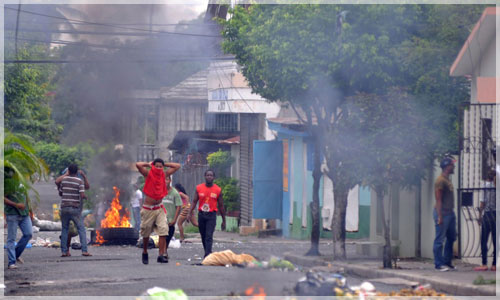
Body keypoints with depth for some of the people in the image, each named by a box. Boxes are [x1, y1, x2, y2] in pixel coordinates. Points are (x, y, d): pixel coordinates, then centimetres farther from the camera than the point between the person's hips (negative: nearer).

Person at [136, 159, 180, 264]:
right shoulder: (148, 174, -5)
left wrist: (164, 164, 7)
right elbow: (138, 165, -21)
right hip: (148, 209, -2)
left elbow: (177, 166, 9)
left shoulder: (164, 175, 6)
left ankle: (161, 255, -16)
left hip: (159, 209, 2)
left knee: (163, 231, -14)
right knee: (146, 233, 8)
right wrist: (148, 164, -4)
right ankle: (145, 253, 30)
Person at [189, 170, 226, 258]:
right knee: (203, 236, 10)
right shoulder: (199, 188, 4)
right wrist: (190, 213, -10)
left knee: (209, 236, -15)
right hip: (201, 214, 3)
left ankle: (207, 255, -22)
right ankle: (208, 252, 26)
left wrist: (224, 221, 9)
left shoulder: (218, 190, 1)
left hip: (211, 215, -3)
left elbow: (221, 206, 7)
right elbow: (194, 201, 5)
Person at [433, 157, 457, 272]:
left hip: (450, 213, 10)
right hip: (442, 213, -10)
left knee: (451, 238, 13)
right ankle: (438, 264, -3)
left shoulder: (448, 180, 16)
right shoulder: (440, 181, -14)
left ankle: (447, 262, 20)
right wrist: (440, 216, -22)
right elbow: (438, 200, -18)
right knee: (440, 239, -5)